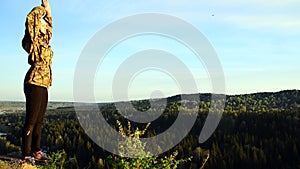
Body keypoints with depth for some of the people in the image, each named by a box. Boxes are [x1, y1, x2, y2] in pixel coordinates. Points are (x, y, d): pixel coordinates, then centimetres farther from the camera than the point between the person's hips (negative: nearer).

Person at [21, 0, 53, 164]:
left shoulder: (44, 42, 18)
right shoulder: (33, 41, -2)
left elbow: (49, 23, 33)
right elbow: (31, 18, -15)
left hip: (43, 85, 8)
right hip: (34, 83, -8)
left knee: (39, 120, 11)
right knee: (31, 119, -5)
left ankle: (36, 150, 19)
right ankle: (26, 154, 0)